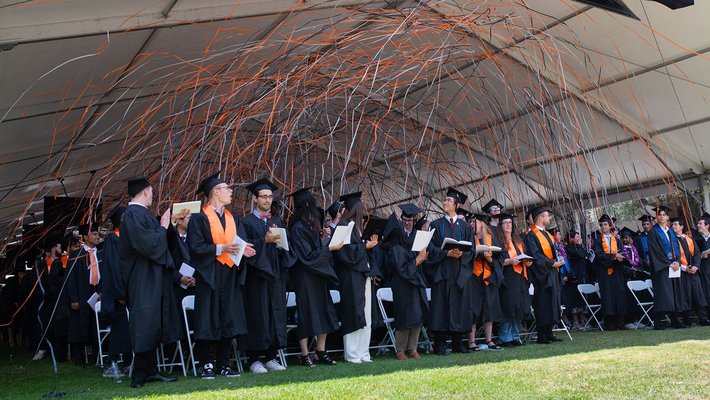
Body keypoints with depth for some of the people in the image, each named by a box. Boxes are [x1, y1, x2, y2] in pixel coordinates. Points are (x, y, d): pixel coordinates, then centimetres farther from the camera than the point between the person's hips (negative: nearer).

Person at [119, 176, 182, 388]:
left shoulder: (141, 213, 13)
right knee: (146, 325, -7)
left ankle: (150, 372, 18)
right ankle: (140, 376, 0)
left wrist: (168, 223, 18)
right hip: (143, 281, -10)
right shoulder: (133, 215, -16)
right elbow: (150, 245, -22)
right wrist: (163, 227, -11)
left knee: (152, 326, 12)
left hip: (152, 279, 10)